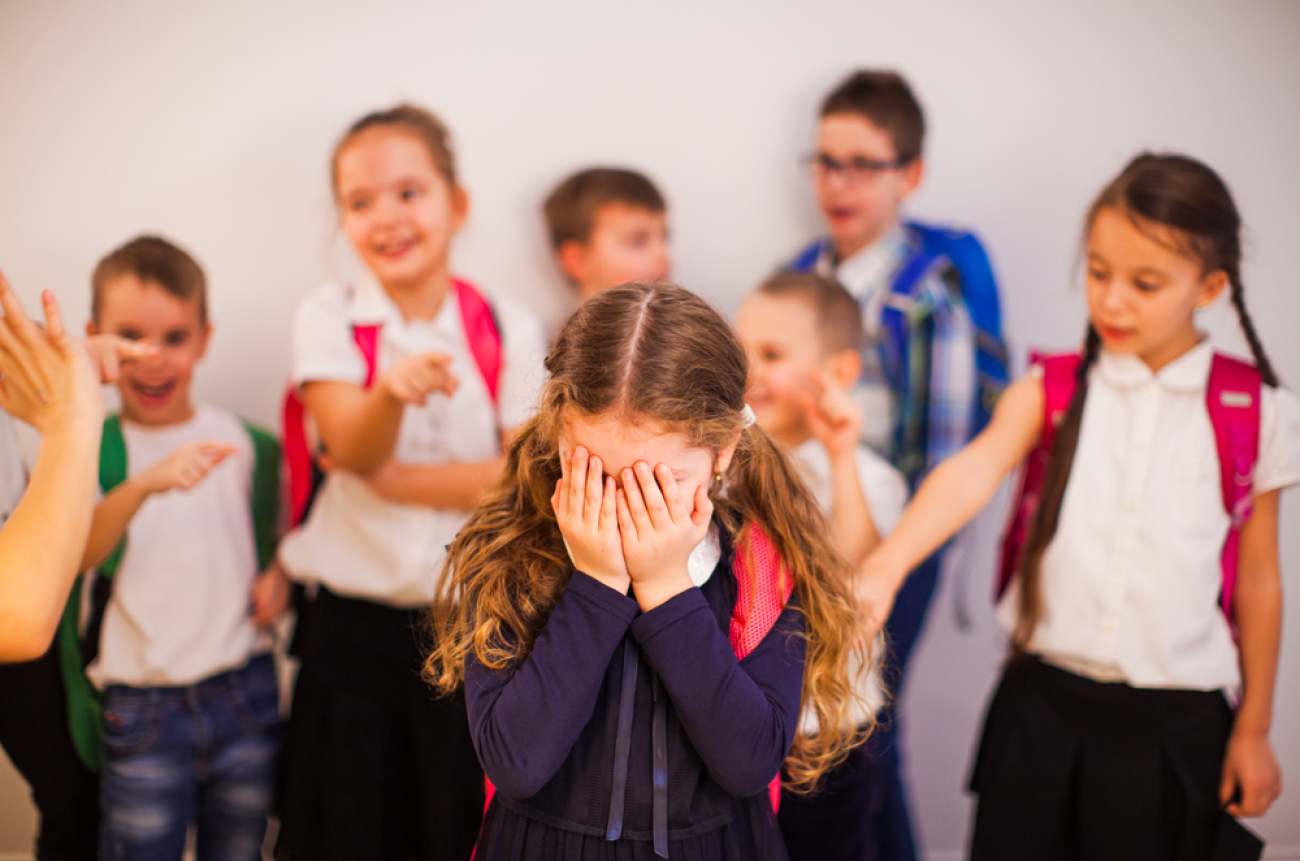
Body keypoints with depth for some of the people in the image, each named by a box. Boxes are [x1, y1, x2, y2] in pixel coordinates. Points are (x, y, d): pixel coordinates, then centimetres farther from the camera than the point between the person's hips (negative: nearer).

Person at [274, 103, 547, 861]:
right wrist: (394, 390, -39)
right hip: (354, 624, 0)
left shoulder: (510, 330, 1)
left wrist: (392, 477, -12)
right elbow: (354, 449, -17)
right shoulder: (329, 320, -1)